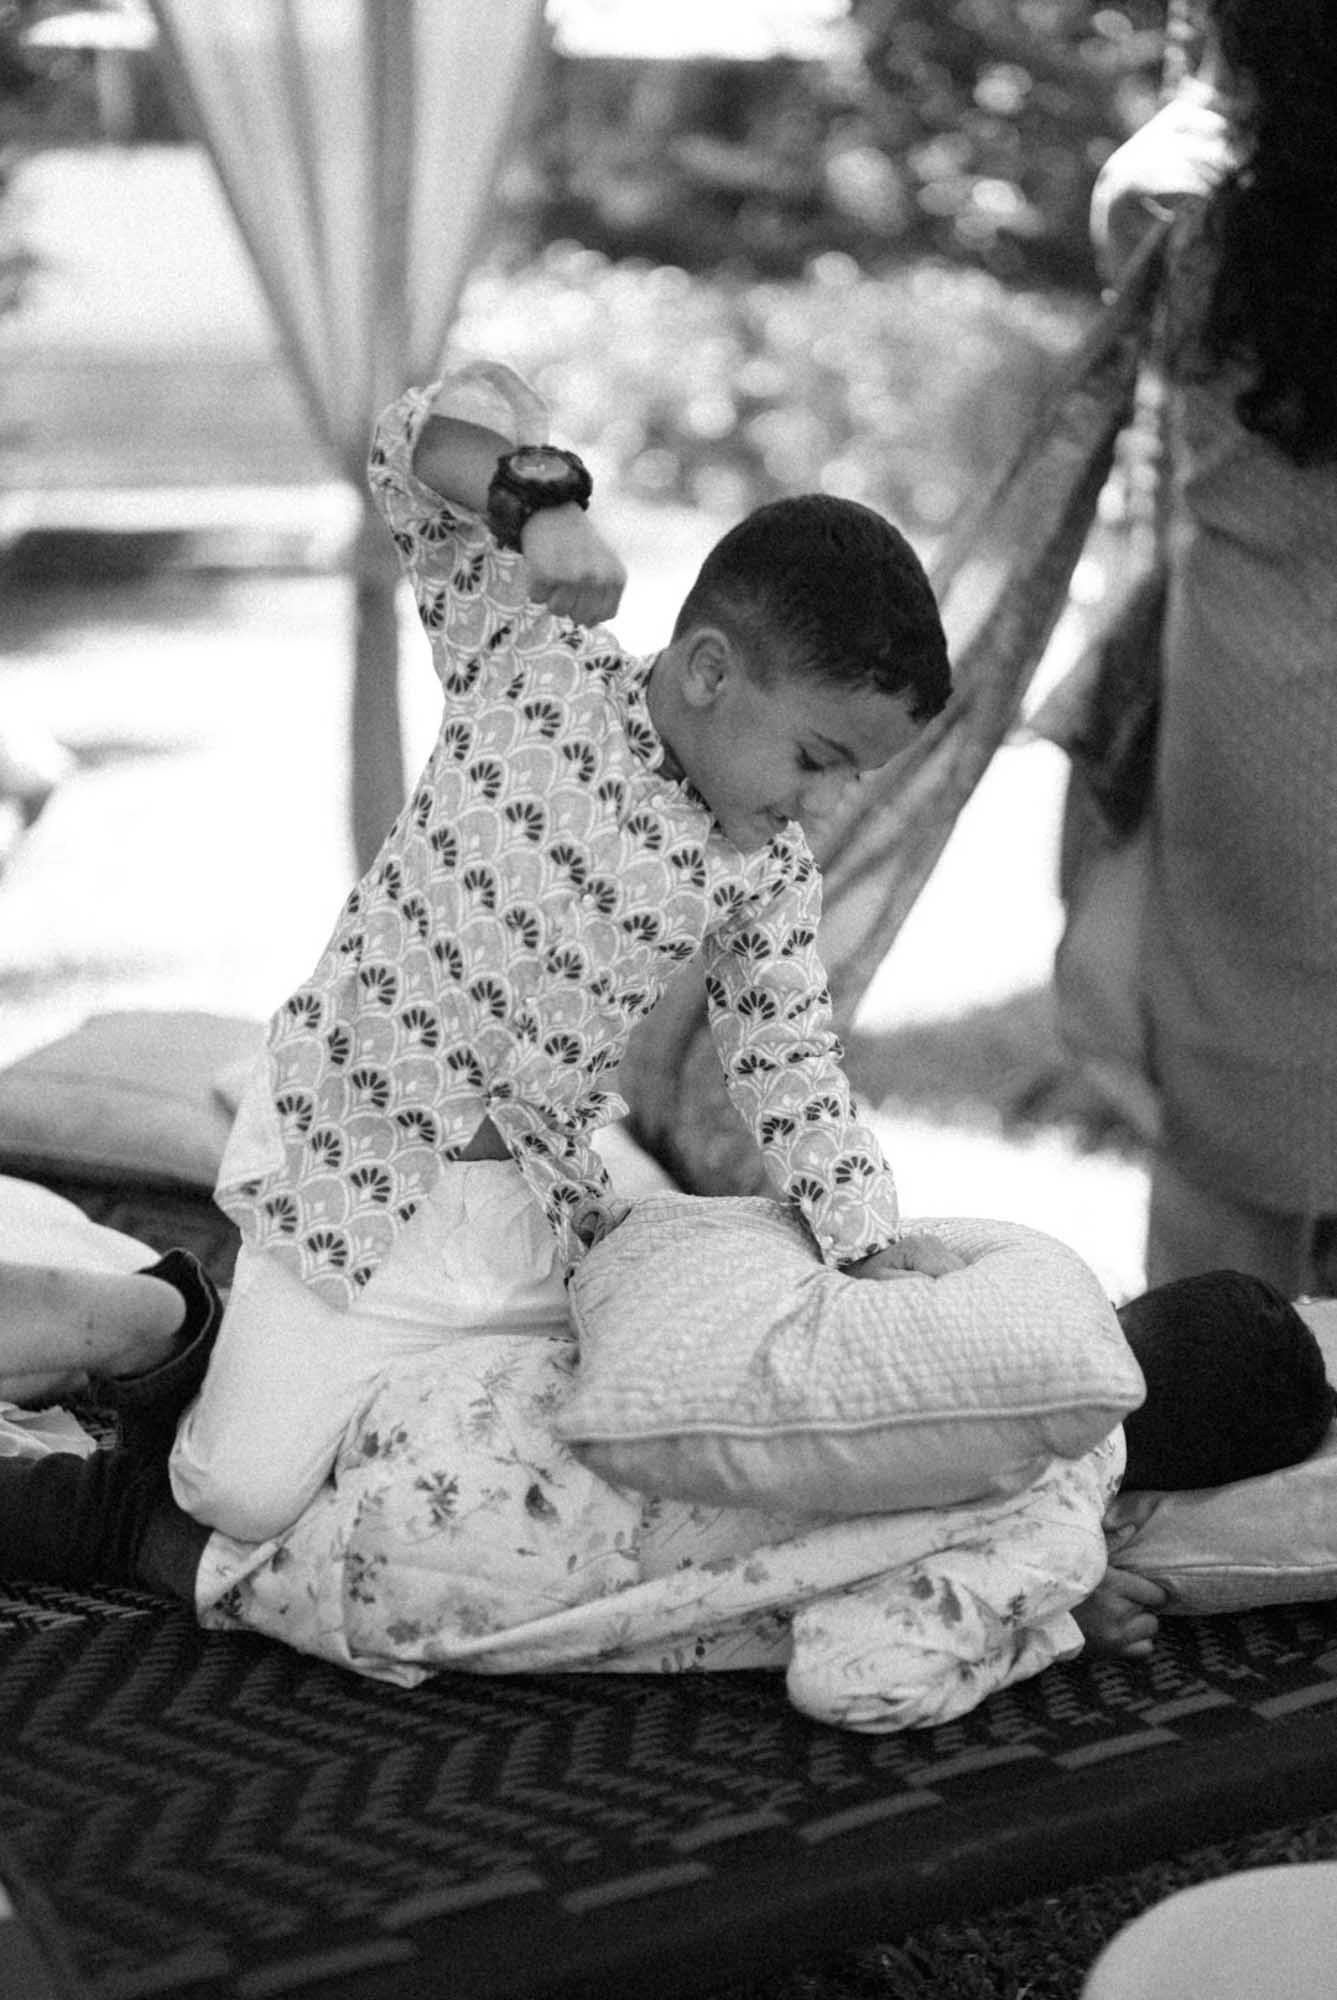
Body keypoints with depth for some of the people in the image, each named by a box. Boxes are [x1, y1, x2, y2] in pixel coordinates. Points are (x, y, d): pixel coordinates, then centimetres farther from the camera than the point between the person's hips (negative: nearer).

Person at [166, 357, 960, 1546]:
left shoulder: (768, 873, -3)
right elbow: (420, 438, -14)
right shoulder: (536, 662, -14)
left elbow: (790, 1060, -1)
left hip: (546, 1212, 5)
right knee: (251, 1497, -7)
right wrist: (542, 501, -35)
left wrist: (872, 1238, -13)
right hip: (355, 1170, -4)